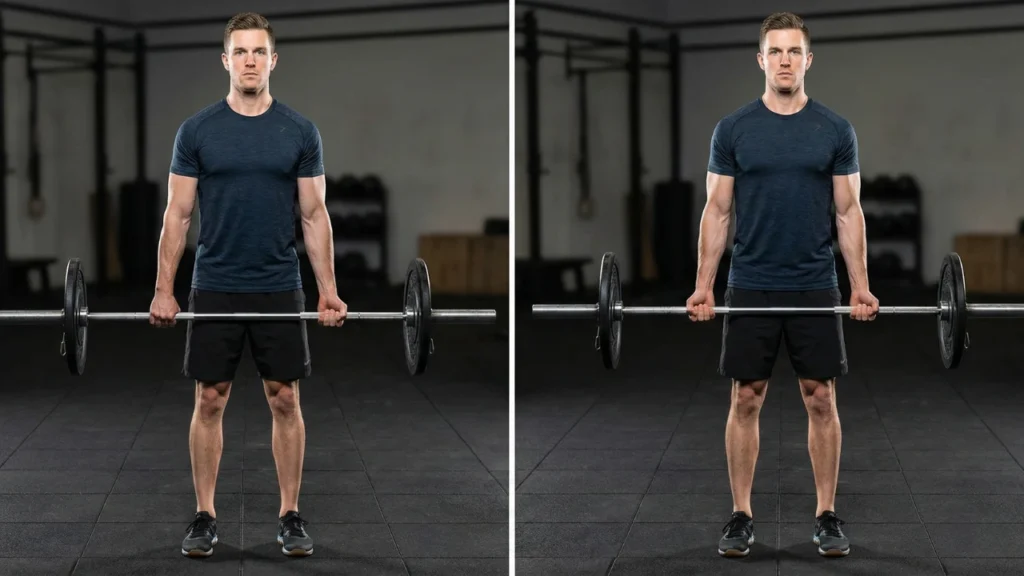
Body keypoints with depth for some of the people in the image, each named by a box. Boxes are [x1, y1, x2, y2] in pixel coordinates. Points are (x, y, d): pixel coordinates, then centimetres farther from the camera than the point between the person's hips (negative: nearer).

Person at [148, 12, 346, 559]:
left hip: (279, 289, 0)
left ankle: (290, 516, 14)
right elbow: (177, 213, 0)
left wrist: (328, 290, -3)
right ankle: (205, 516, 14)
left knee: (285, 400, 4)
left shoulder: (300, 132, 0)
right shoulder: (197, 130, -1)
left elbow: (315, 214, 2)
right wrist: (164, 289, -5)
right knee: (209, 401, 4)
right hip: (214, 290, 0)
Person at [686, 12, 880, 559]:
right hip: (750, 288, 0)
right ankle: (741, 516, 12)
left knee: (821, 399, 4)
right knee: (745, 400, 4)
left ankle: (826, 516, 13)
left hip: (815, 288, 0)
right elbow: (717, 210, 1)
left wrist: (860, 286, -4)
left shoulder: (835, 130, 1)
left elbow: (849, 211, 2)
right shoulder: (733, 129, 0)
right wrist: (703, 285, -5)